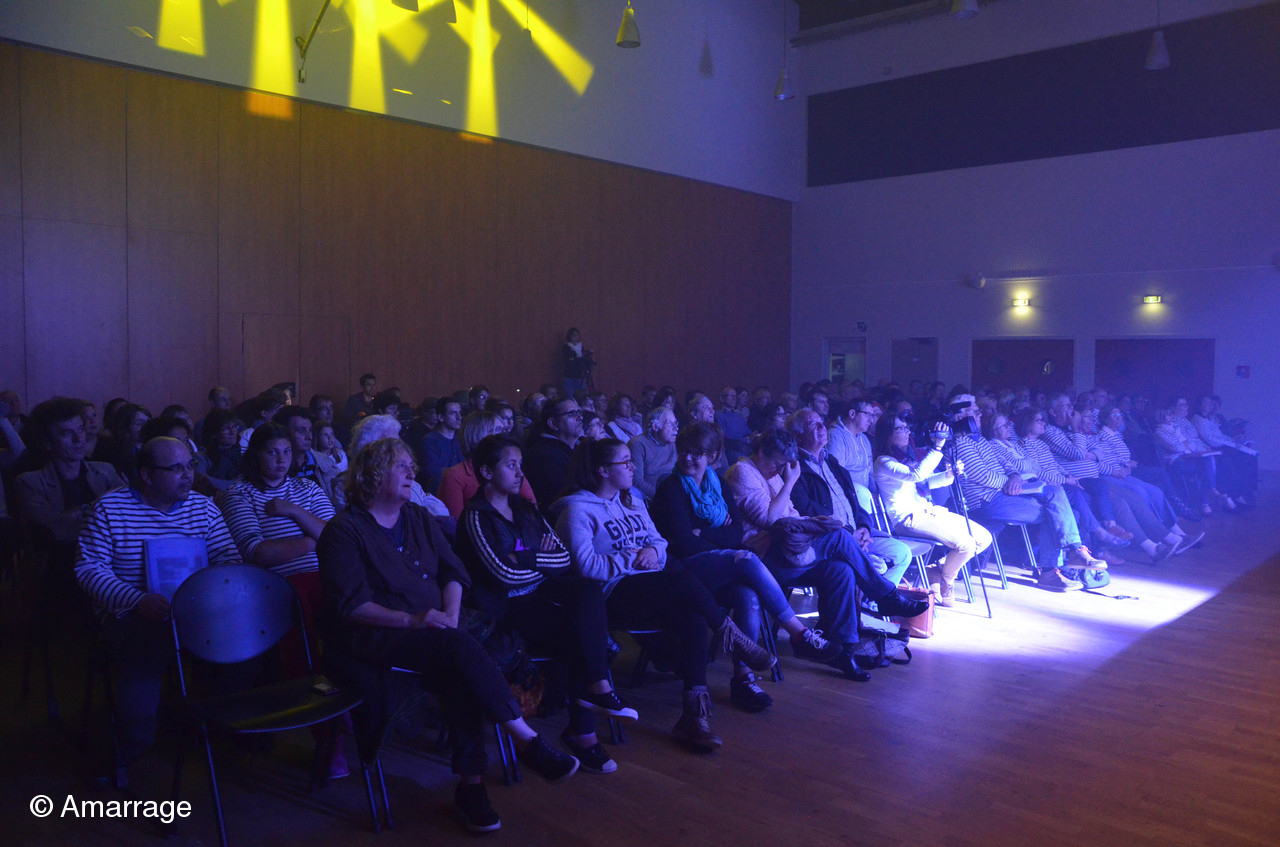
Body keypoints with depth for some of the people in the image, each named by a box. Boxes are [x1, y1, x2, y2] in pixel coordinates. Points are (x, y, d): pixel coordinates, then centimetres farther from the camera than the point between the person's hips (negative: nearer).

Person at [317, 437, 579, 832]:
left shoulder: (419, 518, 17)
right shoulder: (344, 530, -2)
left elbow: (453, 573, 12)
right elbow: (350, 604, -12)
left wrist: (450, 615, -8)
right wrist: (412, 620, -23)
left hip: (433, 629, 5)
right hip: (376, 637, -5)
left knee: (460, 674, -28)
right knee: (459, 646, -31)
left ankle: (471, 784, -22)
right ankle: (528, 742, -24)